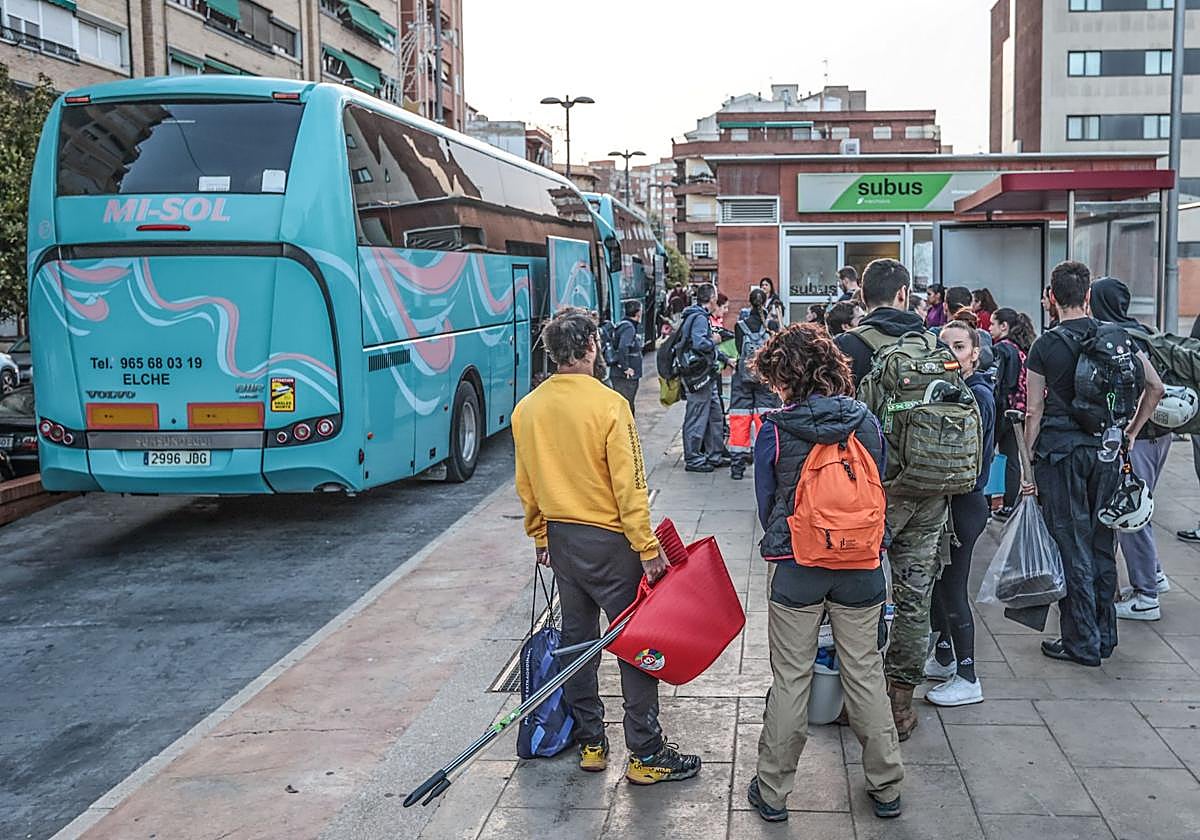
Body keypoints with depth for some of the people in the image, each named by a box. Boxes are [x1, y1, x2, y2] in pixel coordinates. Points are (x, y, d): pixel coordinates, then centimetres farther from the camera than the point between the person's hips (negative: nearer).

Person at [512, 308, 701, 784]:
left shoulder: (527, 408, 0)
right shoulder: (608, 405, -18)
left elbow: (526, 485, 9)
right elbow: (629, 485, -18)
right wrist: (649, 548, -12)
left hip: (559, 539, 6)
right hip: (608, 540, -6)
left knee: (577, 638, 16)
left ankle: (590, 743, 25)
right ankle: (646, 755, 8)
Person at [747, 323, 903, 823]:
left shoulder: (774, 430, -11)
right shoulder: (867, 422, -3)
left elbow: (765, 502, 0)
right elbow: (877, 493, 7)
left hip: (795, 568, -2)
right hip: (861, 568, 2)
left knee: (790, 679, 9)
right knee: (865, 673, 15)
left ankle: (772, 792, 20)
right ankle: (886, 787, 26)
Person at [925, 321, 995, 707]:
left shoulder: (978, 394, -14)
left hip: (963, 502, -8)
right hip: (942, 498, 8)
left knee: (952, 588, -3)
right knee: (934, 581, 17)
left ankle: (967, 679, 6)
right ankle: (943, 658, 32)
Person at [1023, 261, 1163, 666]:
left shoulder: (1044, 346, -8)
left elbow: (1034, 411, -8)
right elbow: (1155, 386, 3)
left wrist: (1028, 465, -3)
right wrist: (1131, 431, 12)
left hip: (1059, 451, -4)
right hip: (1106, 449, 4)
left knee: (1071, 548, 2)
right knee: (1103, 545, 14)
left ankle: (1081, 643, 8)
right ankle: (1105, 636, 23)